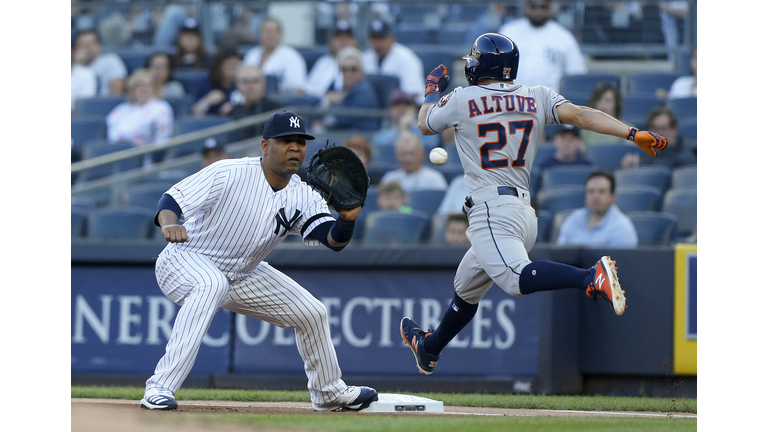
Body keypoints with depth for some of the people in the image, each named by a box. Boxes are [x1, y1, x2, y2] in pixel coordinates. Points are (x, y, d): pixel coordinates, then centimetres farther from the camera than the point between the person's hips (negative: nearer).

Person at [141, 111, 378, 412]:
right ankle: (159, 389, -44)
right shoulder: (228, 174, -24)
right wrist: (169, 224, -50)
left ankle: (329, 392, 36)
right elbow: (172, 199, -27)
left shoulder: (302, 197, -8)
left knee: (312, 312, 8)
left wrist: (347, 219, -42)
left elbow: (334, 240, -20)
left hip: (243, 276, 7)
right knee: (212, 284, -41)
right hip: (186, 262, -7)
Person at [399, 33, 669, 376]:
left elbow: (425, 125, 19)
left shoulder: (462, 100, 1)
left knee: (517, 278, -31)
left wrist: (432, 91, 39)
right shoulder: (538, 98, 10)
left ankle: (593, 278, -52)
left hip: (491, 212, -8)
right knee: (466, 288, 28)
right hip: (525, 215, 8)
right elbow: (578, 115, -7)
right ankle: (430, 348, 48)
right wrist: (633, 133, -17)